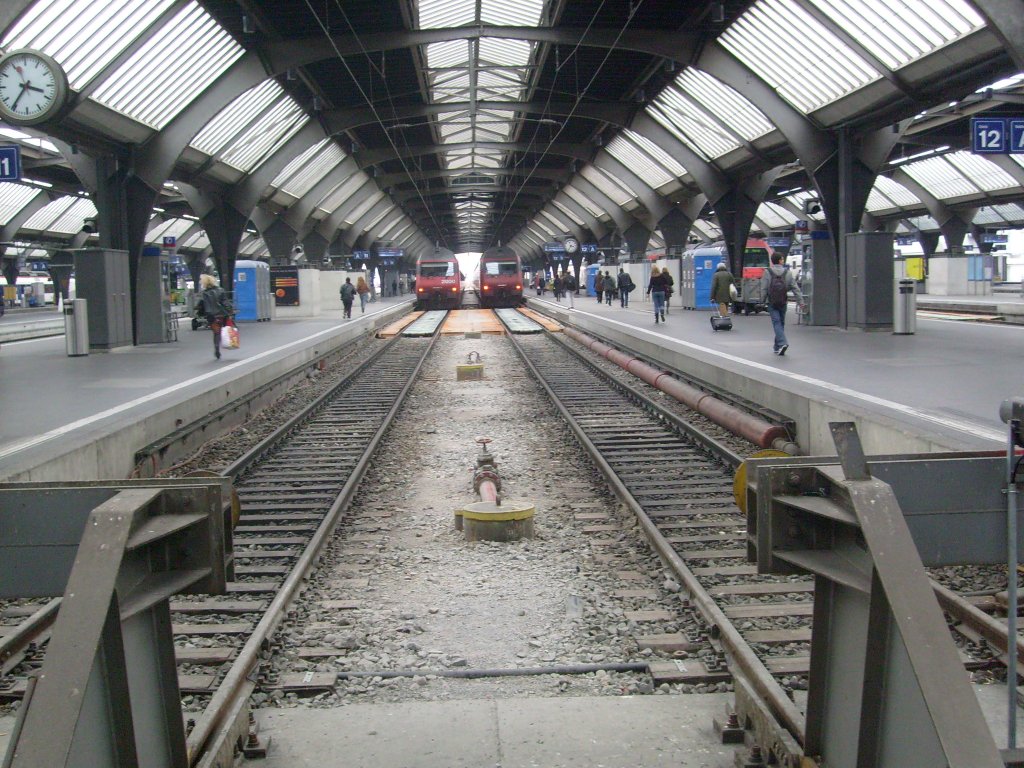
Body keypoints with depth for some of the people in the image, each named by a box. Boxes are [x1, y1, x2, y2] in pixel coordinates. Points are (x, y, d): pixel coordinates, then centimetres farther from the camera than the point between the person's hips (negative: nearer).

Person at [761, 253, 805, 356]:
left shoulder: (767, 272, -5)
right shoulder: (787, 272, 1)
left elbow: (763, 289, -7)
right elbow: (795, 288, 0)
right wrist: (800, 302, 3)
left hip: (772, 303, -3)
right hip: (783, 303, 3)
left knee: (777, 323, -6)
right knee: (781, 323, 14)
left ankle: (782, 343, -27)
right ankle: (777, 347, 24)